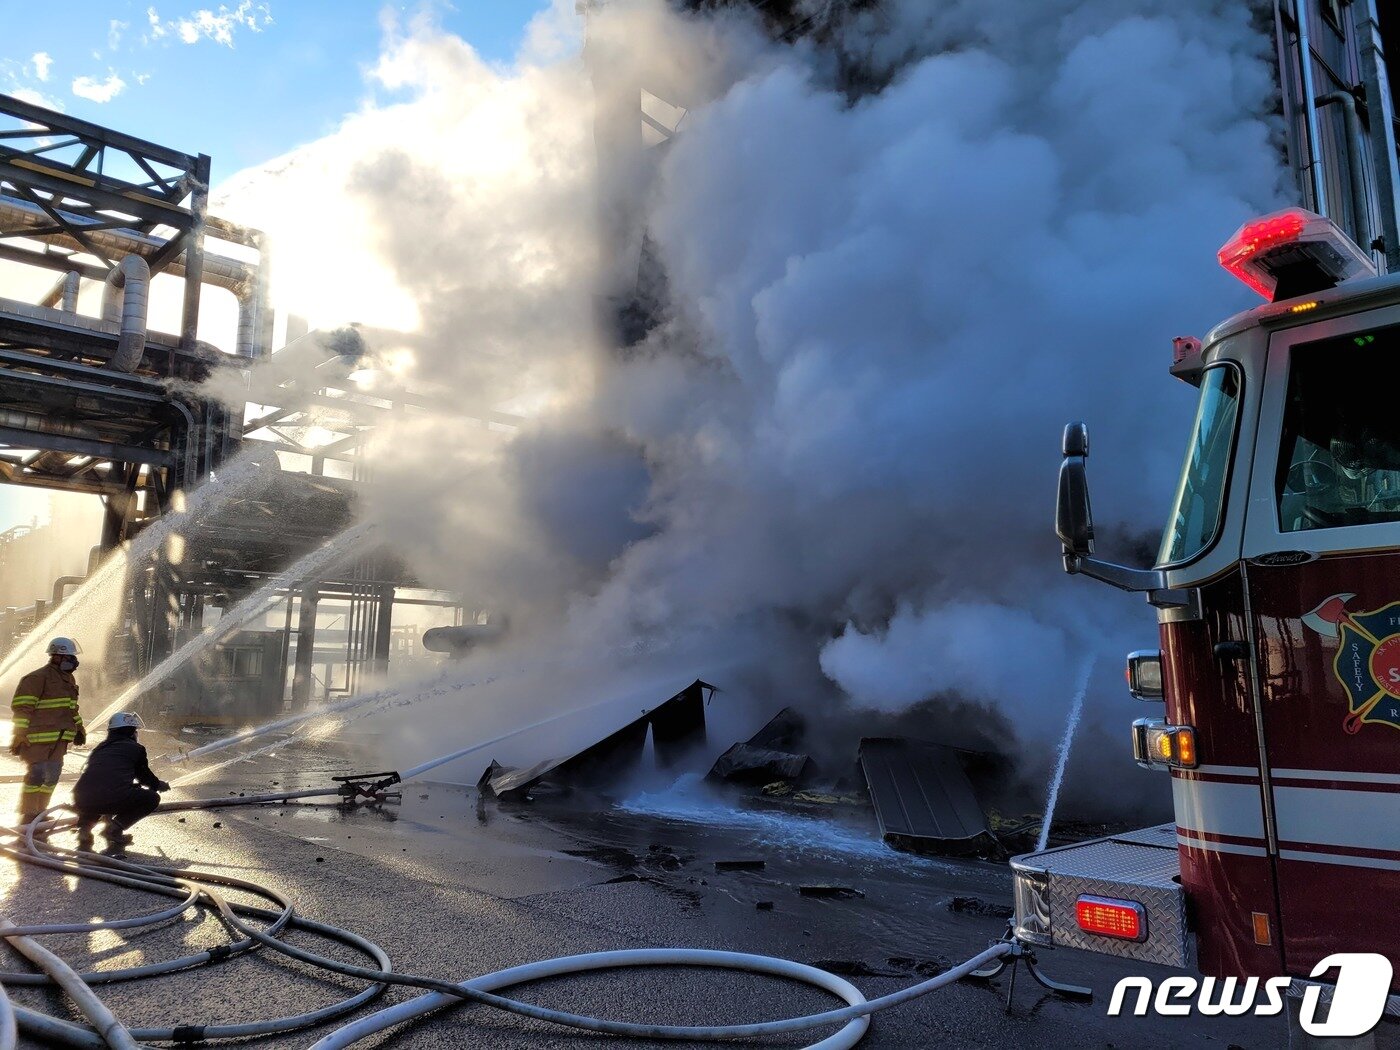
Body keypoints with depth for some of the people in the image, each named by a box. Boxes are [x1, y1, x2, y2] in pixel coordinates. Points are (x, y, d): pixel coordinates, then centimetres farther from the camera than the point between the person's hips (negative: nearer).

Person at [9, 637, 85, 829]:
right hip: (39, 738, -9)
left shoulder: (68, 679, 17)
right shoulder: (37, 678, -11)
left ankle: (39, 813, 24)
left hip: (58, 739, 9)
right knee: (36, 775, -8)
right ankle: (27, 817, 0)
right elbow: (21, 707, -15)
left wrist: (79, 728, 27)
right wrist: (19, 735, -19)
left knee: (52, 775, 12)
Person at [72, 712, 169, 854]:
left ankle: (84, 828, 16)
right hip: (115, 798, -6)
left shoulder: (99, 748, 30)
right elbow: (145, 776, 27)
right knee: (152, 798, 16)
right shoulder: (135, 748, 15)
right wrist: (159, 785, 51)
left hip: (82, 801, 6)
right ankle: (115, 828, 3)